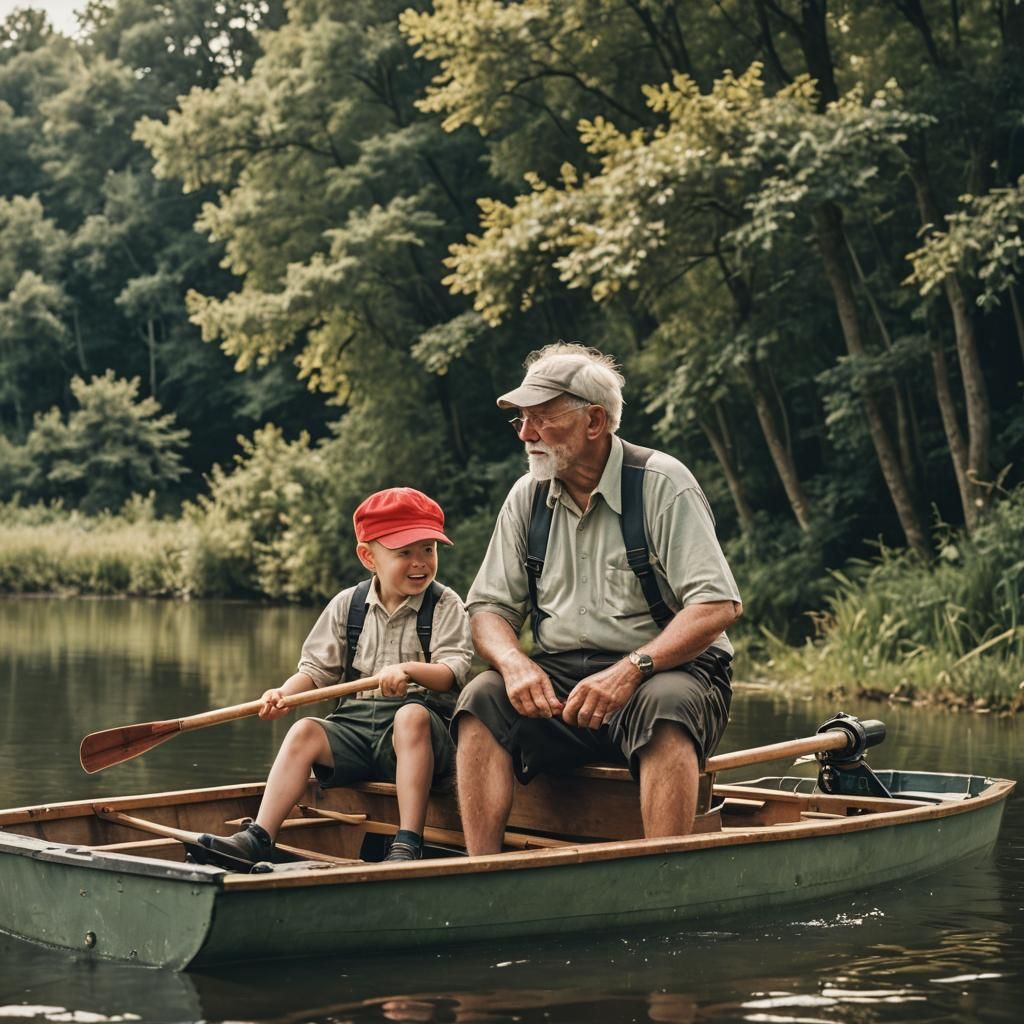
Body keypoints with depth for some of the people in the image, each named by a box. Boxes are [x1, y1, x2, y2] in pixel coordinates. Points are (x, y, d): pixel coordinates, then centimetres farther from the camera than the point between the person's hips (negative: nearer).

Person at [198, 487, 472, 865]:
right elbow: (317, 668, 10)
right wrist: (285, 693, -11)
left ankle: (408, 843, -40)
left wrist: (410, 670, -32)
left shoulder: (446, 605, 0)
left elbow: (453, 671, -12)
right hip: (355, 721, 4)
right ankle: (258, 838, -26)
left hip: (421, 724, -4)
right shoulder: (347, 605, 10)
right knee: (304, 731, -21)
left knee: (411, 716, -36)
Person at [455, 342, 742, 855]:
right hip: (559, 678, 4)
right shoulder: (527, 497, 9)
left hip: (667, 671, -4)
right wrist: (514, 662, -15)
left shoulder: (661, 483, -8)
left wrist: (631, 670, -28)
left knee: (665, 706, -36)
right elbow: (489, 607, 9)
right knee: (482, 699, -23)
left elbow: (719, 605, -16)